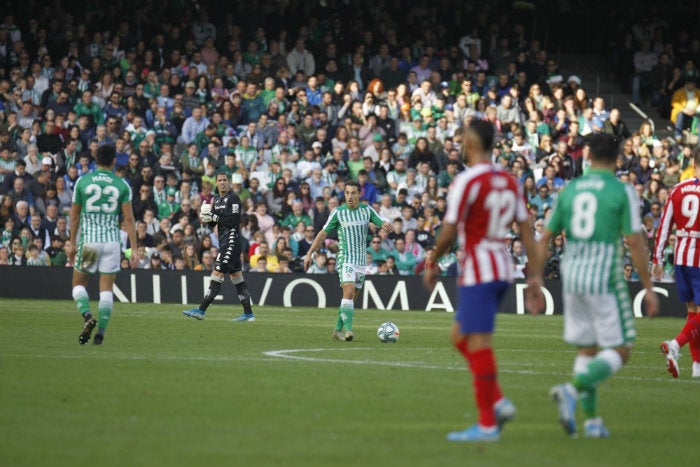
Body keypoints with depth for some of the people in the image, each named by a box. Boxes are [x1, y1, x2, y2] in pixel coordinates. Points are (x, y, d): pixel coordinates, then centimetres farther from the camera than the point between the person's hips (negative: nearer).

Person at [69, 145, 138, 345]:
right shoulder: (122, 185, 0)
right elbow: (129, 218, -3)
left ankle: (87, 316, -13)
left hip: (88, 240, -1)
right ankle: (100, 332, 0)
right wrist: (134, 249, 0)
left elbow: (74, 216, 5)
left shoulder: (82, 181, 0)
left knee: (79, 284, 12)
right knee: (106, 289, 6)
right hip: (112, 241, 1)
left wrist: (72, 243, 15)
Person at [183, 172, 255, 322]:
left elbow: (233, 221, -19)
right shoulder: (217, 200, 18)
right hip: (224, 242, 10)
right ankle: (248, 313, 13)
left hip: (232, 241, -10)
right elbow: (213, 224, 20)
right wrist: (206, 218, -2)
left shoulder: (233, 198, -10)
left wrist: (214, 217, -16)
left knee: (217, 274, -12)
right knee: (237, 277, 10)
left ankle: (201, 310, -14)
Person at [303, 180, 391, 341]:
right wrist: (310, 253, -2)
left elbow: (382, 223, 2)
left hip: (361, 261, 4)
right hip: (345, 259, -4)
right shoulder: (338, 212, -4)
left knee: (351, 298, 8)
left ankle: (337, 331, 19)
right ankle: (348, 329, -28)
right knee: (349, 292, -22)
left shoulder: (367, 210, 5)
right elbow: (323, 234, 1)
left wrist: (387, 225, -23)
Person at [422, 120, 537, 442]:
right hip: (503, 268, 8)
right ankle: (498, 402, 8)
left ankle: (487, 424, -5)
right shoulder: (510, 182, 11)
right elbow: (526, 232, 11)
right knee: (460, 336, 18)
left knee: (478, 342, -5)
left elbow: (448, 232, -13)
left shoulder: (467, 181, -13)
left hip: (478, 271, -8)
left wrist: (432, 264, 2)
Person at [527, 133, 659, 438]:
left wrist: (535, 282, 16)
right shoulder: (623, 191, -5)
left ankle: (591, 419, 11)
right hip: (605, 276, -5)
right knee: (619, 352, 1)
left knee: (586, 350, 14)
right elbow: (635, 242, -9)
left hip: (572, 275, 5)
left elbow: (545, 238, 9)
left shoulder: (569, 190, 9)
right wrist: (648, 288, -3)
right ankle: (571, 390, -21)